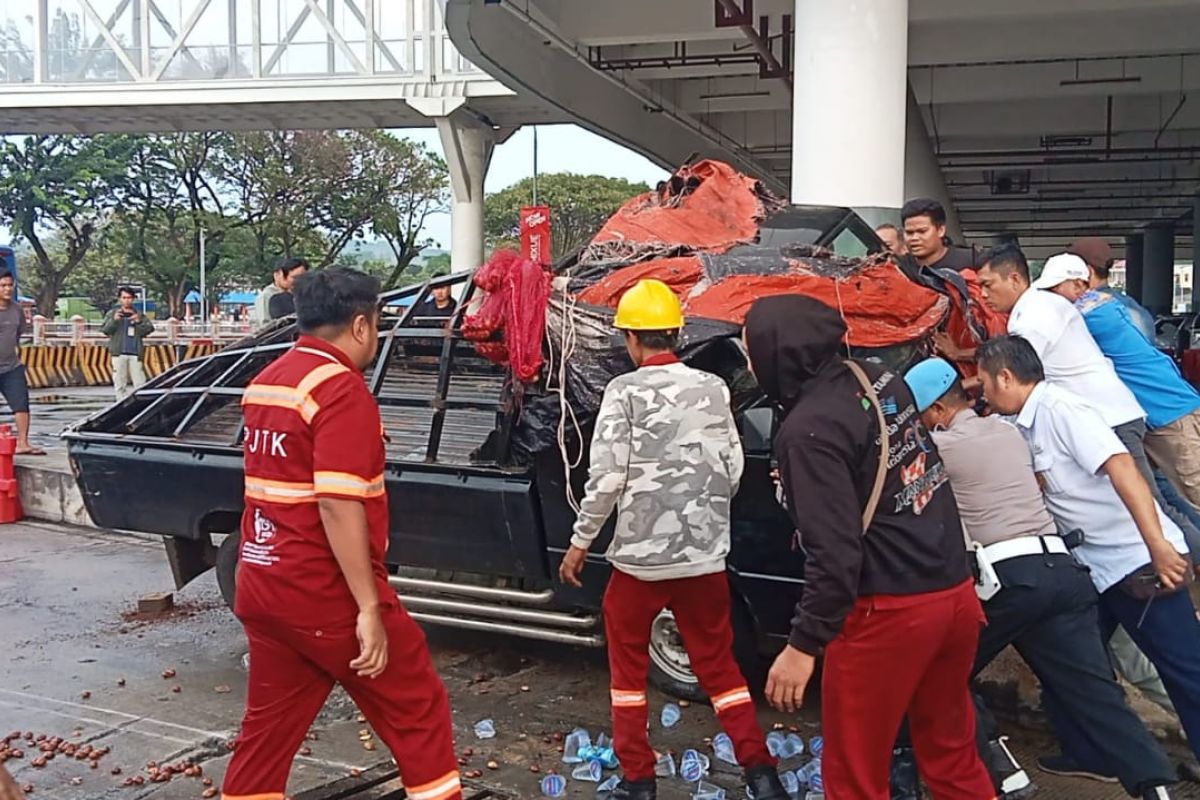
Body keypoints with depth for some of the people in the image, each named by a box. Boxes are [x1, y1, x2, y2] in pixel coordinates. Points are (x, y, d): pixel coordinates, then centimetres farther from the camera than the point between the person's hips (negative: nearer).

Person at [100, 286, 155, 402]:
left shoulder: (139, 315, 12)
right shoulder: (112, 314, 10)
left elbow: (149, 329, 4)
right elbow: (104, 330, 2)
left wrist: (139, 322, -14)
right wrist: (114, 320, -15)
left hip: (135, 354, 0)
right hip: (119, 353, 0)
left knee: (140, 383, -5)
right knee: (120, 384, 2)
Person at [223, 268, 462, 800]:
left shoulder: (266, 381, 11)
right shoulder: (340, 386, -16)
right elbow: (337, 505, -23)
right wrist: (369, 608, -22)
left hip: (262, 585, 8)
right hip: (325, 593, -8)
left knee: (269, 722, 17)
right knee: (417, 709, 6)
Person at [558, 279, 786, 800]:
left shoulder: (626, 391, -9)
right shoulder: (713, 388, 3)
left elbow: (607, 477, -12)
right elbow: (732, 471, 7)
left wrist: (581, 542, 0)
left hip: (640, 555, -4)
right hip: (705, 554, 4)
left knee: (629, 665, 14)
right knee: (718, 663, 16)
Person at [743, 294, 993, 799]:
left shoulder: (808, 429, -19)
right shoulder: (881, 380, 5)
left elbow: (834, 551, -22)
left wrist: (804, 644, -15)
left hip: (889, 610, -8)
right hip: (955, 591, 8)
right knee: (951, 752, 23)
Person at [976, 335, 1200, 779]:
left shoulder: (1059, 407, -18)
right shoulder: (1029, 422, 8)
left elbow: (1120, 466, -27)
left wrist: (1158, 545, -33)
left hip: (1139, 559, -9)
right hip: (1094, 566, 9)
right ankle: (1090, 754, 28)